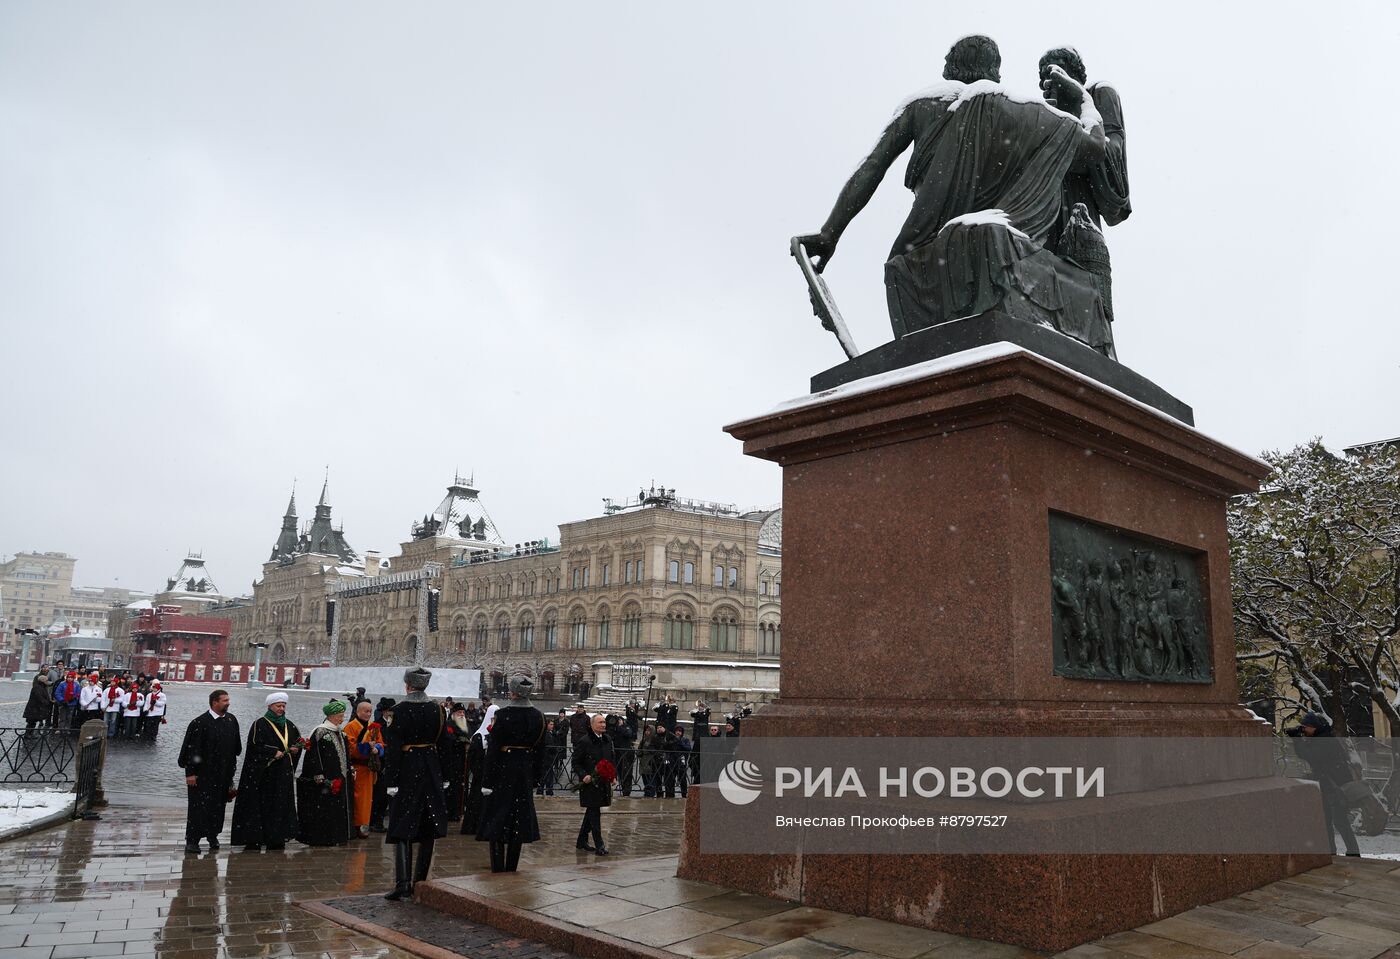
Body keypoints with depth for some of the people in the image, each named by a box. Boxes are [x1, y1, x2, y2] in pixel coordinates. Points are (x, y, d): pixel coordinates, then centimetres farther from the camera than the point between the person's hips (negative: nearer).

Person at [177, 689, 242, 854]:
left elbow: (236, 746, 13)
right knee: (199, 806, -1)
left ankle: (212, 836, 24)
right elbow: (191, 748, -12)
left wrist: (232, 768, 14)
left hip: (223, 773, 5)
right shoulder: (200, 723, -13)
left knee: (218, 805, 11)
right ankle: (192, 840, 8)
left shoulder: (231, 721, 4)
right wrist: (190, 773, -14)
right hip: (202, 774, -5)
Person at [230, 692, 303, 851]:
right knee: (258, 805, -5)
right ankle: (253, 840, -1)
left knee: (281, 805, 4)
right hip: (263, 772, -5)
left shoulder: (290, 725, 13)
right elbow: (255, 745, -12)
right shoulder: (260, 724, -3)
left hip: (283, 774, 5)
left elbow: (299, 741, 21)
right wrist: (273, 753, -19)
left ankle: (276, 840, 9)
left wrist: (295, 749, 0)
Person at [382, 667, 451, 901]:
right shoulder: (438, 710, 3)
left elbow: (393, 748, -13)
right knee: (427, 828, 11)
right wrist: (443, 777, 15)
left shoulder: (400, 710, -11)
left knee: (402, 828, -1)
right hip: (432, 772, 4)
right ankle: (420, 882, 18)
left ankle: (403, 883, -11)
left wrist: (391, 780, -9)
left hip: (407, 770, -4)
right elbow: (444, 745, 7)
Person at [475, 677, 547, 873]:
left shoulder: (503, 714, -14)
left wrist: (487, 780, -10)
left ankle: (497, 869, 3)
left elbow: (493, 748, -13)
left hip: (503, 769, -4)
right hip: (525, 772, 4)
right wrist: (536, 777, 14)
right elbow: (541, 750, 5)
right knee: (518, 820, 12)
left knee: (497, 820, 5)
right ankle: (511, 869, 18)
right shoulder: (538, 717, 1)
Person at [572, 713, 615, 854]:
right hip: (589, 783, -7)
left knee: (592, 812, 15)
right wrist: (583, 775, -21)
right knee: (594, 812, -7)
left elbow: (613, 759, 19)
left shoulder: (607, 741, 9)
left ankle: (581, 841, 28)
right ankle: (599, 845, -4)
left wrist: (614, 775, 7)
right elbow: (576, 762, -8)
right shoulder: (584, 742, -11)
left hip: (603, 783, 7)